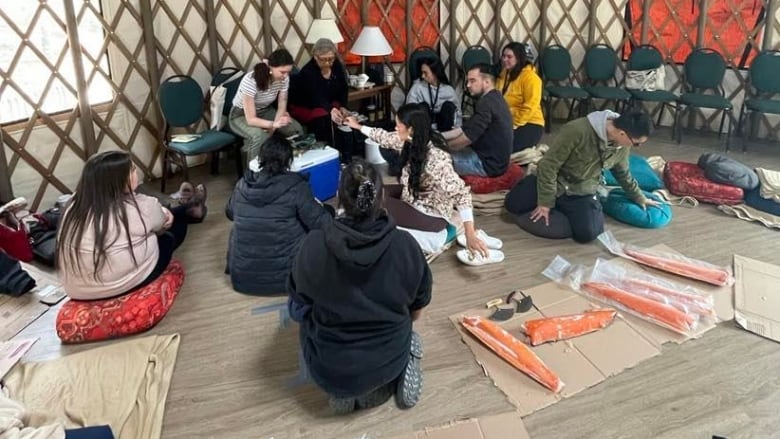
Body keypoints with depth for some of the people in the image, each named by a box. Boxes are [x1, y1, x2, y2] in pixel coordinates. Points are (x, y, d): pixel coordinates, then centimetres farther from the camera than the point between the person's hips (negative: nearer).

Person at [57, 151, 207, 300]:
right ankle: (191, 209, 50)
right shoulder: (140, 207, -21)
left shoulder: (74, 205, -6)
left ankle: (187, 209, 51)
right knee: (174, 227, 18)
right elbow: (163, 223, 2)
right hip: (125, 286, -6)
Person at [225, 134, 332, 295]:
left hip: (242, 276, 4)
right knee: (327, 215, 13)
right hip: (283, 276, -4)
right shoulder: (295, 186, -13)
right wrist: (317, 207, 13)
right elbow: (320, 224, -8)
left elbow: (230, 214, 20)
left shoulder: (242, 185, 1)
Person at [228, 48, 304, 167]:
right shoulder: (250, 81, -34)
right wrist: (274, 124, -47)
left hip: (265, 111, 5)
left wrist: (273, 127, -25)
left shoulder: (284, 78, -18)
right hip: (241, 115, -5)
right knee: (260, 136, -36)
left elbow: (282, 107, -7)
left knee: (296, 129, -17)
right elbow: (251, 119, -32)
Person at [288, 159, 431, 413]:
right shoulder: (405, 245, -18)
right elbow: (416, 311, -1)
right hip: (390, 361, 2)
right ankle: (399, 372, 10)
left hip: (330, 371, -1)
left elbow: (298, 297, 1)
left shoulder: (314, 245, -20)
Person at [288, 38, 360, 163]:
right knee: (325, 120, -35)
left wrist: (342, 107, -17)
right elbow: (316, 96, -41)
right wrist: (331, 110, -60)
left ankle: (347, 158, -13)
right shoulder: (308, 72, -25)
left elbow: (344, 89, 2)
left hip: (329, 104, 5)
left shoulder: (337, 66, -7)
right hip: (304, 107, -5)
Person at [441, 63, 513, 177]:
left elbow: (467, 137, -22)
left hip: (488, 164, -10)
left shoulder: (486, 103, -21)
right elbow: (465, 129, 12)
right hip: (494, 159, 10)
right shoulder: (494, 98, 11)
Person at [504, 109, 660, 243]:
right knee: (513, 203, -21)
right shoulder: (577, 130, -29)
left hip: (582, 193, 3)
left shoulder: (622, 145, -6)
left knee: (587, 233, -23)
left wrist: (639, 198, 27)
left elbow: (623, 174, 16)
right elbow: (549, 165, -23)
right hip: (556, 182, -3)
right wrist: (546, 202, -20)